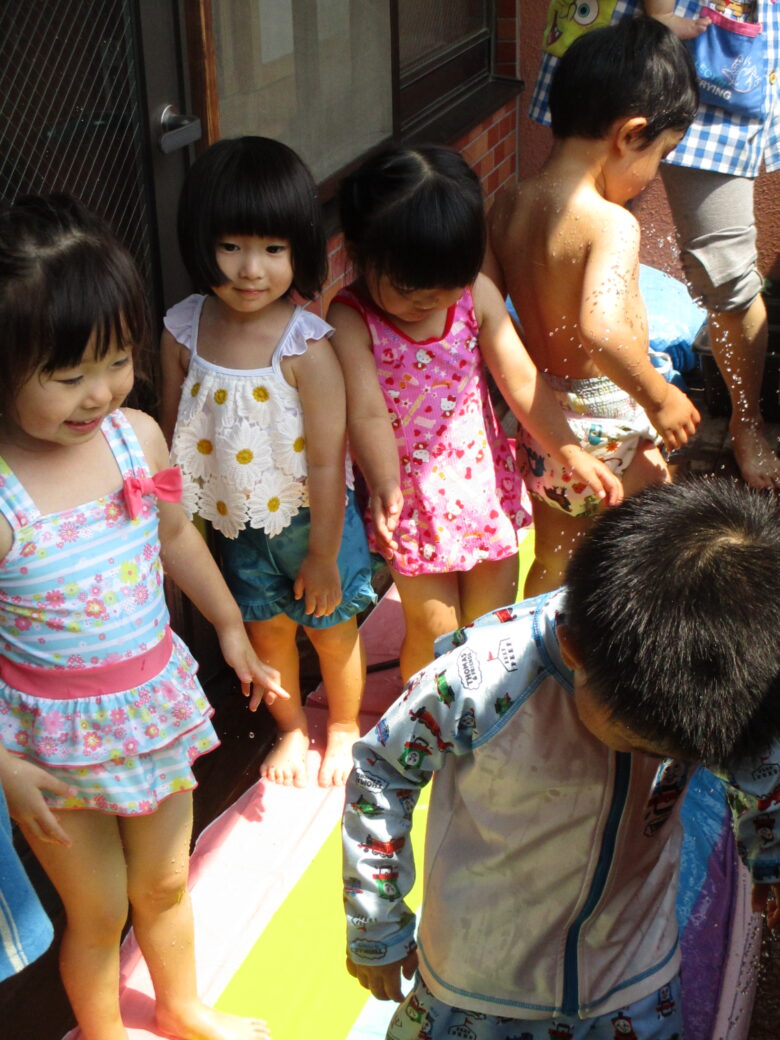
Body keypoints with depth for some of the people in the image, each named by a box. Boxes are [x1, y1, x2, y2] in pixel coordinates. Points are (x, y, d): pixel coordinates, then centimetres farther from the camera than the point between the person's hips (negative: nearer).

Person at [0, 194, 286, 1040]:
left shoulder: (138, 436, -12)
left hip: (156, 700, 5)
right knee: (97, 913, 16)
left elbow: (176, 534, 8)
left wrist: (232, 629, 18)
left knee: (165, 883, 25)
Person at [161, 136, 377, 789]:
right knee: (266, 630, 23)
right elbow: (173, 431, 0)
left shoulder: (306, 345, -27)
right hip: (238, 521, 4)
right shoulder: (184, 330, -14)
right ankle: (291, 730, 50)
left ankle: (344, 728, 47)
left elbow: (327, 462, -20)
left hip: (311, 520, -3)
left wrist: (323, 554, -14)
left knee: (332, 630, 18)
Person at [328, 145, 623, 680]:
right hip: (413, 497, -3)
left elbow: (520, 379, -6)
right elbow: (367, 413, -28)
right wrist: (385, 489, -44)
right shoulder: (352, 320, -20)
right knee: (435, 631, 4)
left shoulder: (477, 295, -9)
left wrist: (572, 454, -11)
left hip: (484, 480, 4)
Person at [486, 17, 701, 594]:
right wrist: (659, 397, -26)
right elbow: (601, 328, -39)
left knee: (553, 563, 24)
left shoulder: (508, 206, -3)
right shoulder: (612, 225, -25)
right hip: (610, 423, -7)